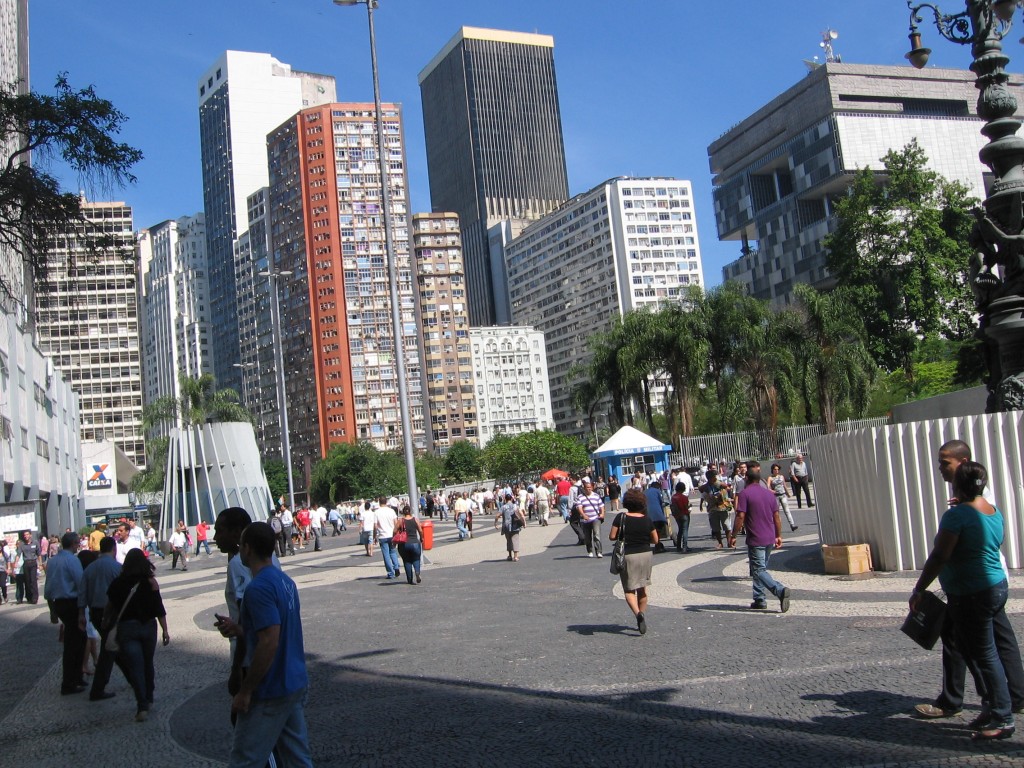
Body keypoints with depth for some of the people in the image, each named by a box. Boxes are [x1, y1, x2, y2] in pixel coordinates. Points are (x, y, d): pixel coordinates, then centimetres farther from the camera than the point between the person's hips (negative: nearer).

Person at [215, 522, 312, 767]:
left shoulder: (258, 588, -19)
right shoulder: (285, 581, 10)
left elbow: (270, 643, -25)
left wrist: (245, 691, -18)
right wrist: (239, 629, 7)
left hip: (270, 692, -9)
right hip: (296, 685, 9)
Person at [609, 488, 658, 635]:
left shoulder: (620, 518, -8)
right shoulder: (647, 520, -4)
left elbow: (611, 536, -9)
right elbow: (655, 540, 2)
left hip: (627, 556, -2)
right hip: (645, 555, 2)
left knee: (629, 590, 3)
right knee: (643, 589, 17)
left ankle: (638, 613, -20)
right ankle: (642, 615, 21)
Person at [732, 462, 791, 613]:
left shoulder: (744, 494, -10)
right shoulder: (769, 493, 9)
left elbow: (740, 517, -16)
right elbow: (777, 517, 11)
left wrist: (733, 535, -9)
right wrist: (779, 535, 18)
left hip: (755, 540, -7)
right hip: (770, 539, 7)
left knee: (759, 570, -6)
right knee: (761, 568, 18)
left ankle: (780, 590, -26)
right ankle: (759, 600, 19)